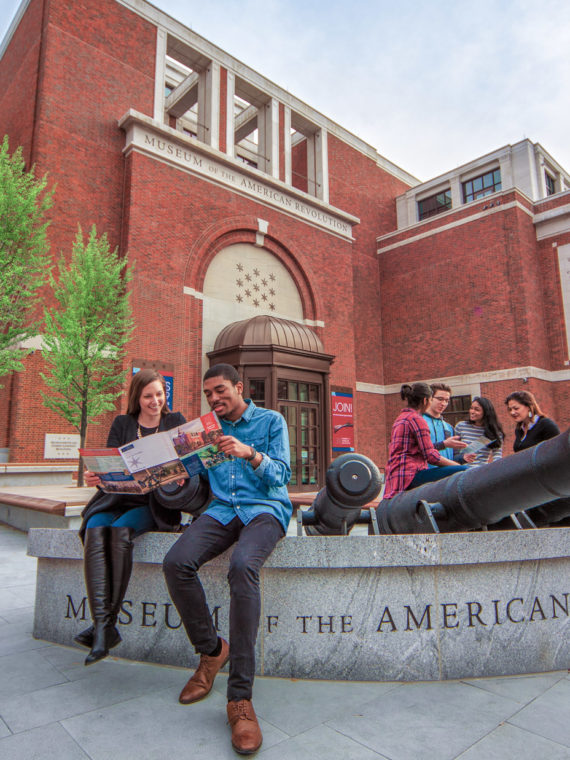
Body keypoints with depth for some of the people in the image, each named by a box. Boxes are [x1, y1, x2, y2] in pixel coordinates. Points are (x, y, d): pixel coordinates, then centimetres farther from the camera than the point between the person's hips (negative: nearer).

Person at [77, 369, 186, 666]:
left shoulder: (175, 422, 11)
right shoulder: (121, 424, 15)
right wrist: (94, 475, -17)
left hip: (156, 504, -2)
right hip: (117, 499, 2)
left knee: (120, 531, -31)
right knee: (94, 532, -28)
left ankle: (106, 623, -21)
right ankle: (103, 626, -30)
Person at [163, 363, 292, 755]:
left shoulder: (271, 420, 6)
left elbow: (282, 475, -4)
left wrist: (251, 454, -21)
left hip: (265, 508, -4)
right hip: (222, 509, 4)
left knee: (243, 566, -34)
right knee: (177, 562, -24)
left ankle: (241, 697, -25)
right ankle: (211, 649, 0)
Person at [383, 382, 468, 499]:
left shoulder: (400, 418, 23)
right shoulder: (416, 419, -7)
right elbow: (431, 456, -12)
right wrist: (457, 465, -2)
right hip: (411, 475, -10)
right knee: (463, 471, -16)